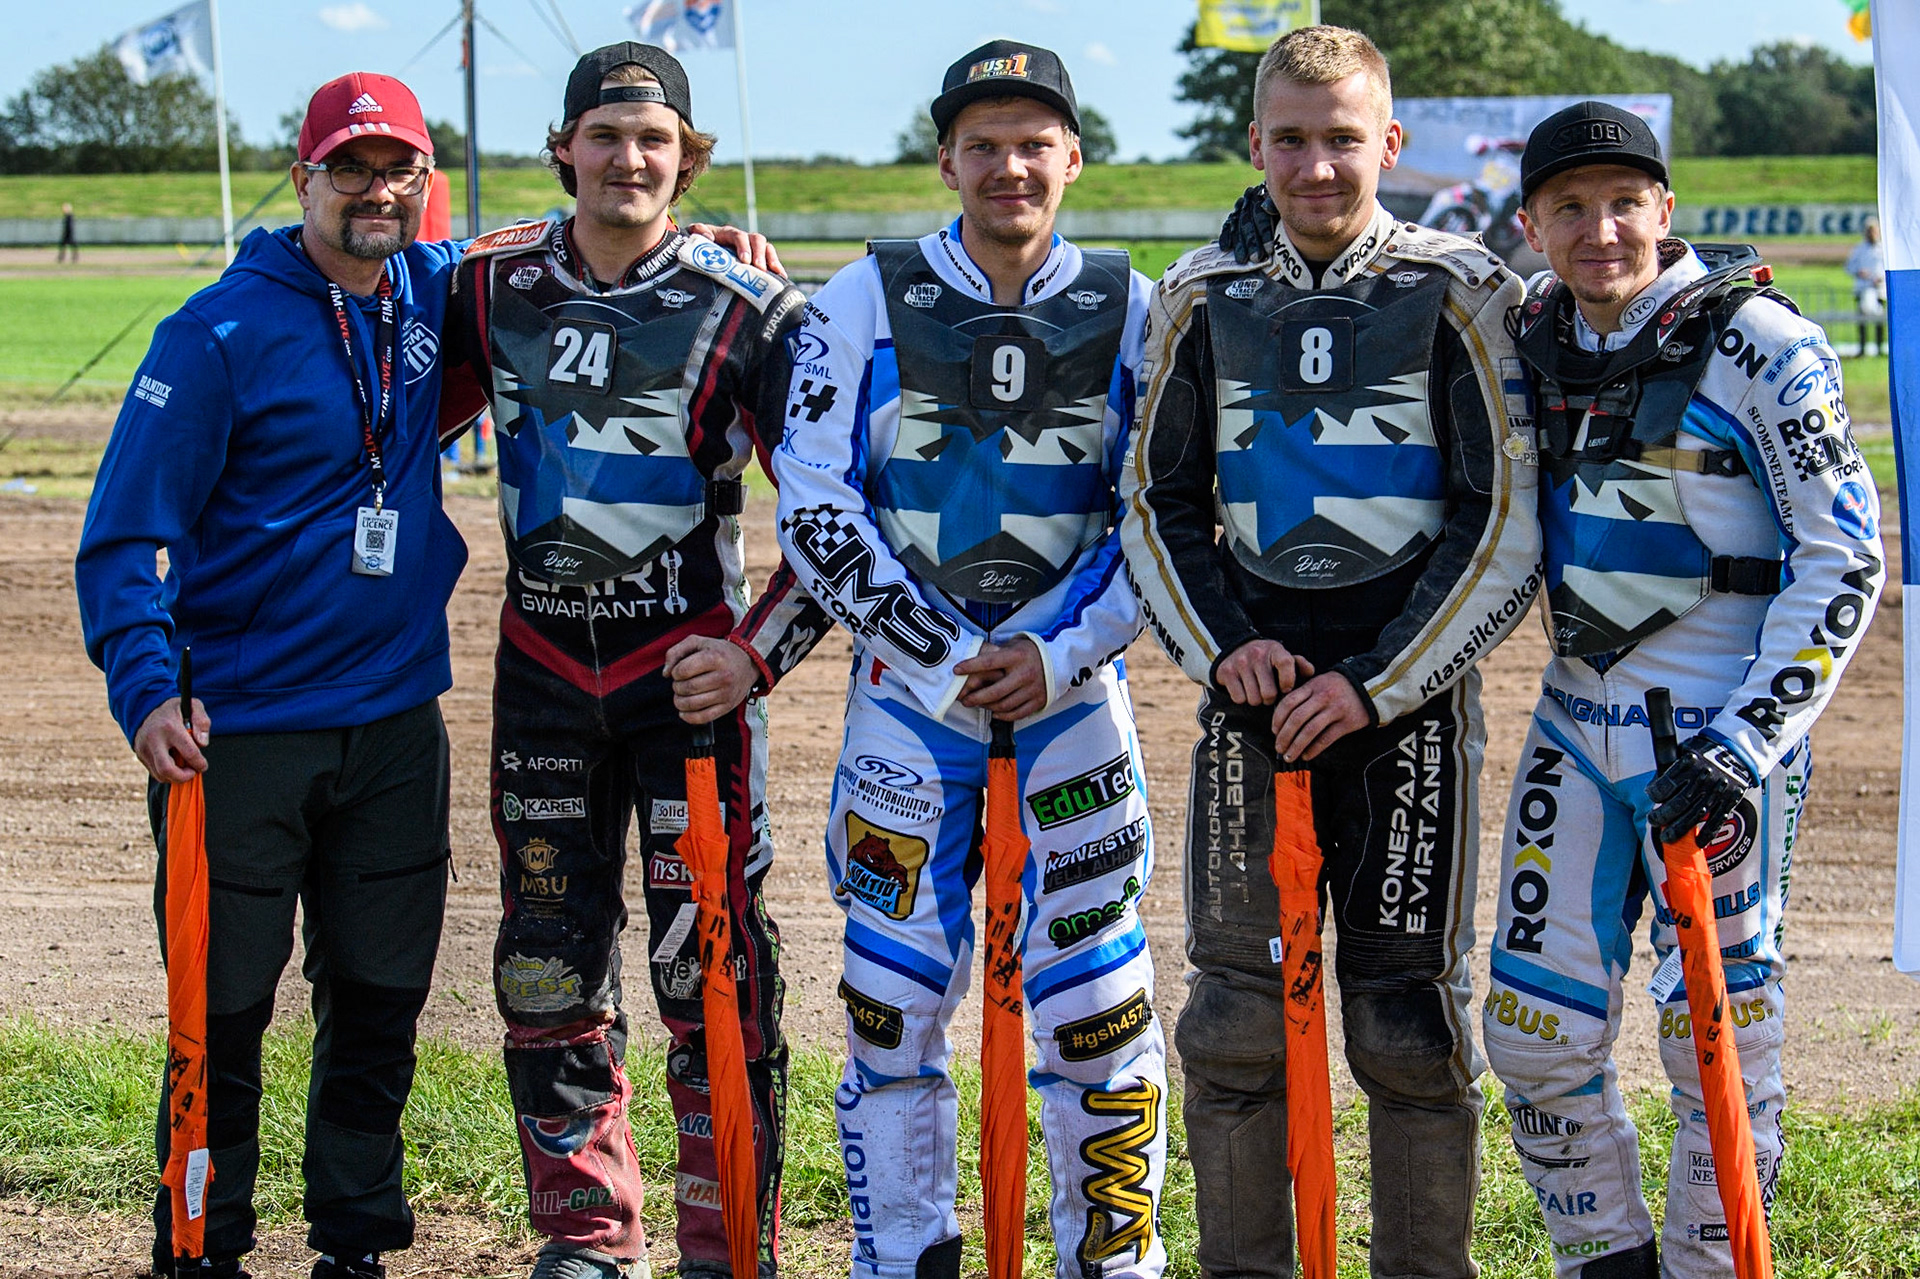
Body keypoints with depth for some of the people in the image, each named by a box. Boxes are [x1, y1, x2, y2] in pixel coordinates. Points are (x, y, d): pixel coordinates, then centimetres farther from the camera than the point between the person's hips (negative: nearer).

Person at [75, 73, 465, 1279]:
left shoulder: (437, 296, 5)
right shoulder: (220, 333, -9)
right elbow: (125, 530, -10)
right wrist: (147, 687, -23)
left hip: (397, 726, 5)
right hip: (244, 729, -5)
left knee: (381, 1002, 10)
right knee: (224, 1010, 1)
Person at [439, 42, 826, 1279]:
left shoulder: (748, 311, -10)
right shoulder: (491, 286, 1)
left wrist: (760, 650, -16)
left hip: (688, 668, -4)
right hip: (544, 668, 4)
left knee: (710, 970, -4)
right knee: (548, 973, 8)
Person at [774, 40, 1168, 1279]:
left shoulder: (1132, 313, 4)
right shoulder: (866, 301, 0)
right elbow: (817, 510, -3)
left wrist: (1056, 655, -10)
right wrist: (946, 657, -10)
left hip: (1072, 680, 0)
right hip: (909, 680, 0)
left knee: (1097, 1002, -1)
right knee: (893, 1000, 1)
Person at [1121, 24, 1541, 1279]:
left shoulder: (1460, 294, -2)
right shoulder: (1205, 298, 7)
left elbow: (1506, 529, -4)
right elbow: (1158, 506, 14)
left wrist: (1376, 684, -10)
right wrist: (1224, 649, -3)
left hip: (1410, 694, -2)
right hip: (1256, 690, 3)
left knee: (1411, 1020, 1)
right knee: (1235, 1018, 1)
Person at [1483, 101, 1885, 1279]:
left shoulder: (1763, 348, -10)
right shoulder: (1533, 340, 7)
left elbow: (1844, 559, -10)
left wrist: (1747, 741, -15)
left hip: (1719, 736, -5)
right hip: (1578, 725, 6)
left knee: (1718, 1038, 0)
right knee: (1536, 1031, 6)